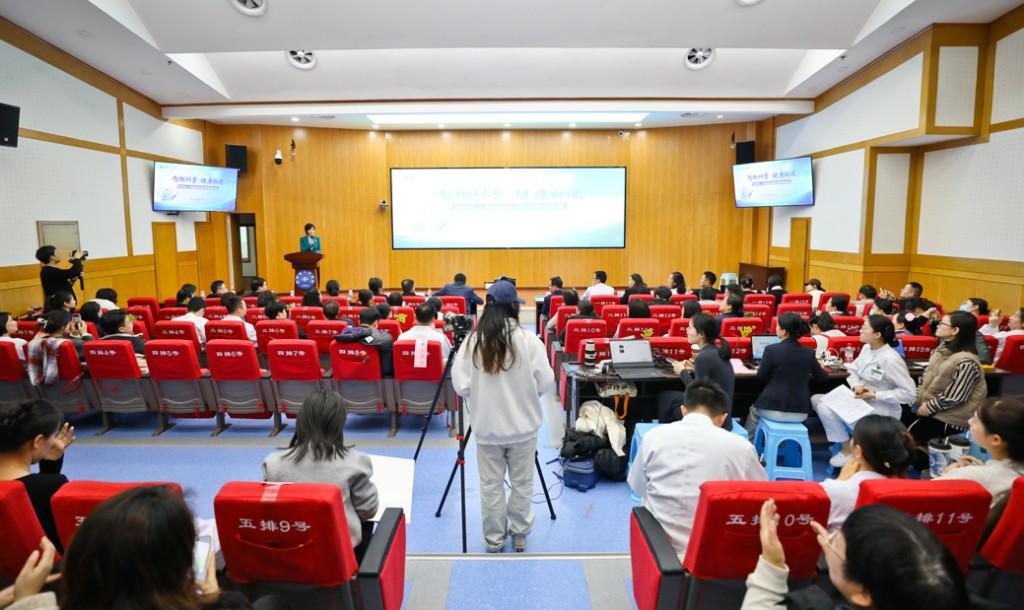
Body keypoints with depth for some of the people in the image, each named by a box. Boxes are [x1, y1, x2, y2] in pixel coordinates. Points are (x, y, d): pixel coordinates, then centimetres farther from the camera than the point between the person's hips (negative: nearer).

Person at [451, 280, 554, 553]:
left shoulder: (473, 340, -10)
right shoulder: (528, 339, -14)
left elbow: (460, 385, -8)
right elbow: (546, 383, -10)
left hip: (486, 427, 1)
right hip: (523, 426, -1)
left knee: (490, 485, 14)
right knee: (522, 483, 15)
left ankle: (494, 538, 27)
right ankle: (519, 535, 29)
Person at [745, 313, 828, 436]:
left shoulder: (771, 349, -14)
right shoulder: (809, 352, -2)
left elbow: (761, 378, -3)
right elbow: (822, 378, 12)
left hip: (774, 409, -3)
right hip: (800, 412, 4)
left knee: (754, 410, 30)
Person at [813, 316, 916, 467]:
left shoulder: (891, 359, -23)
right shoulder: (866, 348, 2)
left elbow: (909, 392, -21)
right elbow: (852, 370, 10)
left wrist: (875, 395, -22)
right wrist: (856, 386, -12)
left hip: (881, 410, -9)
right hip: (860, 401, 9)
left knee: (826, 408, -21)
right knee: (816, 399, 1)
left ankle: (848, 450, -1)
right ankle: (845, 441, 5)